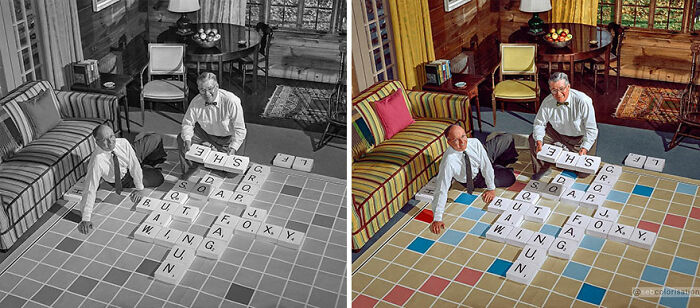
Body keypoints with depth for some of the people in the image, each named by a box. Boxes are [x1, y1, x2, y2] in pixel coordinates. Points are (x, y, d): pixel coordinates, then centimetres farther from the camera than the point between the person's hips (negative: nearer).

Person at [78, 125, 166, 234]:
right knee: (157, 179, -4)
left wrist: (139, 188, -21)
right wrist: (86, 219, -44)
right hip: (123, 179, -3)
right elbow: (90, 189, -42)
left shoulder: (123, 143, -36)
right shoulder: (97, 161, -44)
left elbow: (135, 166, -26)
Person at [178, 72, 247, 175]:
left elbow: (240, 130, -26)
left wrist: (233, 148, -38)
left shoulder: (231, 101, -31)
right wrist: (187, 140, -25)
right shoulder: (196, 102, -19)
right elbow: (188, 123, -5)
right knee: (181, 139, -10)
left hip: (227, 137, -4)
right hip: (205, 132, 4)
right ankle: (188, 172, 12)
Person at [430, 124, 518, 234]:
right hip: (475, 178, -3)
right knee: (510, 179, -5)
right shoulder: (448, 162, -44)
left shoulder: (474, 143, -34)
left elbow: (486, 165, -23)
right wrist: (437, 219, -43)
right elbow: (441, 190, -42)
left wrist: (491, 188, -21)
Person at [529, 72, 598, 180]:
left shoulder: (583, 101, -30)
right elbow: (539, 123, -6)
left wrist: (584, 148, -37)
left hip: (581, 136, -3)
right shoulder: (547, 102, -20)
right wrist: (539, 140, -26)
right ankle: (543, 169, 7)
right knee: (533, 138, -16)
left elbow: (591, 129, -24)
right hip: (557, 132, 3)